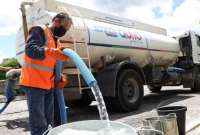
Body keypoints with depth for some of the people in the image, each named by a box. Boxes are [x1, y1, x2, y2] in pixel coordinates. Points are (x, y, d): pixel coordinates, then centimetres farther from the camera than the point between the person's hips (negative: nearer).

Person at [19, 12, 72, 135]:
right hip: (34, 83, -8)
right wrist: (51, 52, -39)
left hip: (48, 85, 9)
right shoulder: (39, 31, -4)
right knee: (39, 125, -8)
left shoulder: (55, 39, 20)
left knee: (49, 123, 12)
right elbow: (30, 49, -23)